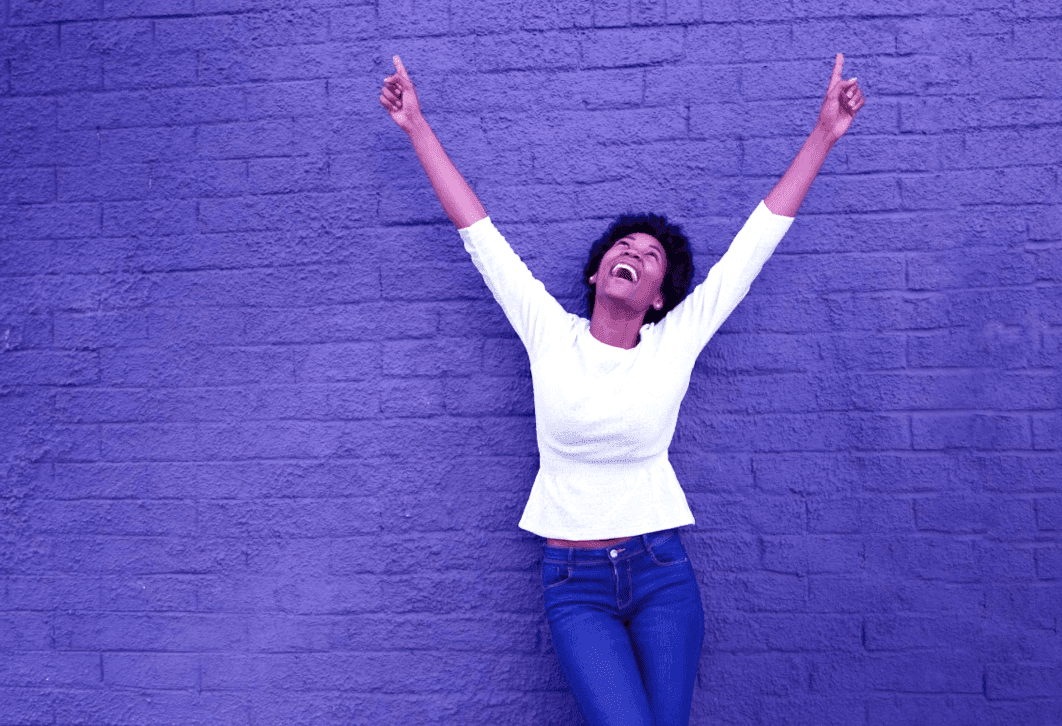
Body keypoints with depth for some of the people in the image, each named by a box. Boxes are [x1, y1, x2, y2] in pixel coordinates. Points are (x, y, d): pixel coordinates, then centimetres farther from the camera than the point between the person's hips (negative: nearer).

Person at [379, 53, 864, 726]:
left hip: (662, 573, 1)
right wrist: (417, 125, 2)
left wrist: (824, 133, 3)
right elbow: (479, 231, 0)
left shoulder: (676, 341, -1)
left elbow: (756, 239, 0)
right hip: (575, 584, -1)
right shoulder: (550, 334, -1)